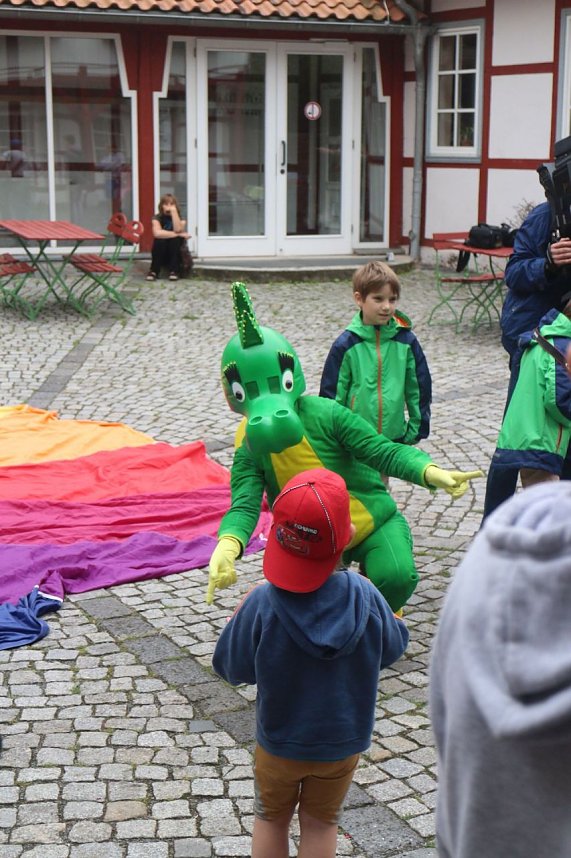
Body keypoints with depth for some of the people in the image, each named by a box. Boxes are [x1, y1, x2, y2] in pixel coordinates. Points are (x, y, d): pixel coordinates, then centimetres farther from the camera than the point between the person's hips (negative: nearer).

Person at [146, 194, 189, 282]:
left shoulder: (180, 218, -4)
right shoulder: (157, 218, -7)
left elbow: (178, 230, -27)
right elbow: (157, 233, -28)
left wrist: (174, 211, -26)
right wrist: (179, 234, -27)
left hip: (177, 255, 1)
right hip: (161, 255, -1)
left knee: (175, 239, -29)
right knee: (160, 240, -30)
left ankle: (174, 270, -23)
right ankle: (154, 271, -22)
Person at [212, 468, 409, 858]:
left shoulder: (262, 605, -29)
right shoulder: (365, 598, -23)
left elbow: (231, 667, -15)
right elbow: (393, 647, -4)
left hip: (278, 742, -1)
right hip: (342, 742, 1)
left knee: (271, 820, 25)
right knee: (321, 825, 23)